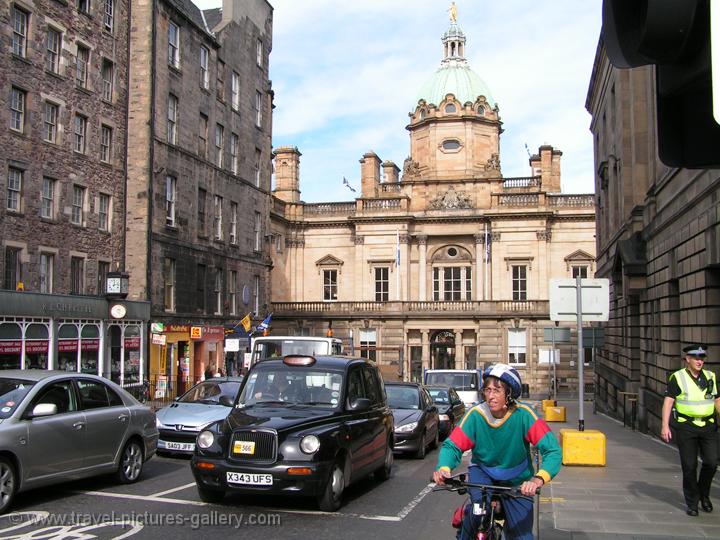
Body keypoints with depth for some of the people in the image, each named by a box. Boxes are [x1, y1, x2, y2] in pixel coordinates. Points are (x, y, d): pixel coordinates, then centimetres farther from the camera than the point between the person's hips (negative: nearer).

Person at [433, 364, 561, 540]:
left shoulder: (523, 415, -26)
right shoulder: (476, 414, -21)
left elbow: (553, 450, -32)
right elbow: (452, 445, -18)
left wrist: (539, 478, -50)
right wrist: (443, 468, -39)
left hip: (516, 481, 0)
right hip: (482, 471, 0)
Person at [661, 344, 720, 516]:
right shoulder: (677, 378, -4)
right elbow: (668, 401, -8)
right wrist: (665, 426, -16)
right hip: (686, 427, -3)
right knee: (689, 466, 1)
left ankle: (704, 494, 22)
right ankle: (692, 503, 16)